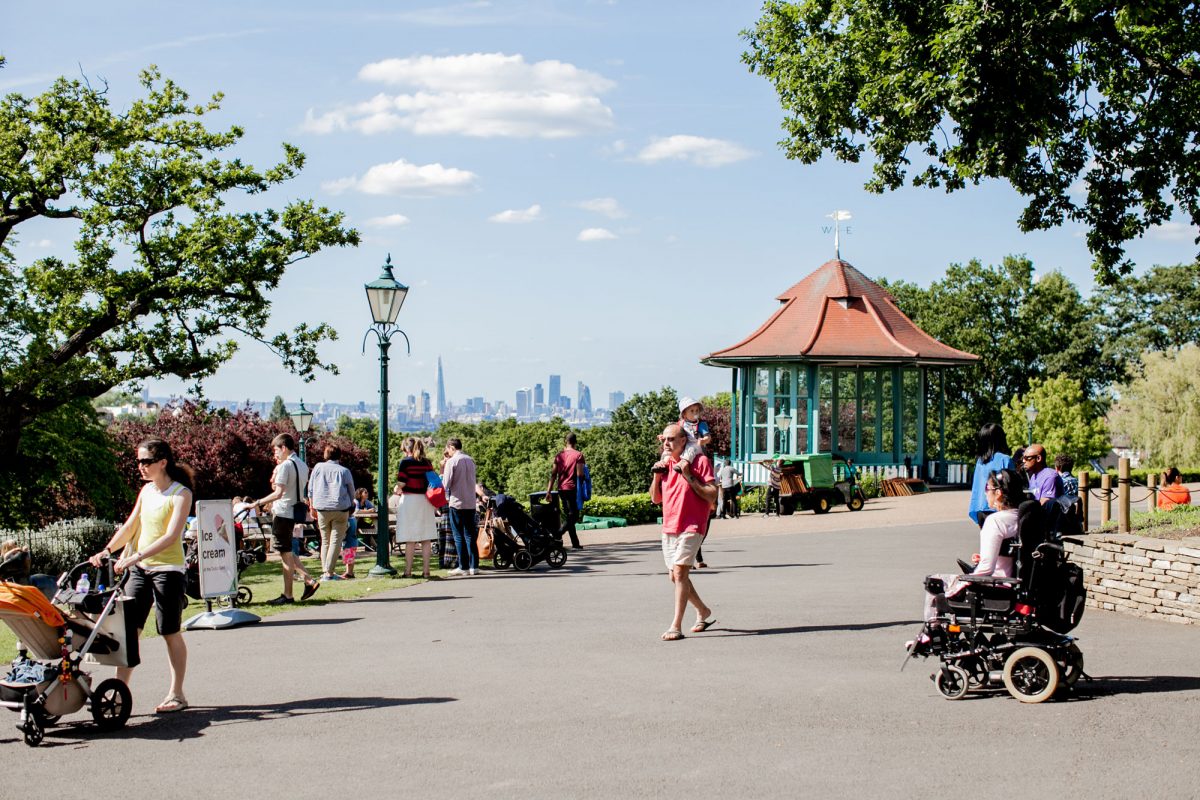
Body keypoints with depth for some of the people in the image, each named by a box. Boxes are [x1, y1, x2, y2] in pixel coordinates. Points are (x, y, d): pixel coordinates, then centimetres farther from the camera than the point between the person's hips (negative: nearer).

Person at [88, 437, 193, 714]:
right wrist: (107, 551, -1)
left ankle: (176, 694, 13)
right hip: (139, 568, 6)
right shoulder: (146, 491, 11)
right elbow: (131, 527, 14)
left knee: (171, 633, 2)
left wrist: (134, 557, -27)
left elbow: (171, 537, -20)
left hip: (168, 569, -6)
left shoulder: (181, 494, -10)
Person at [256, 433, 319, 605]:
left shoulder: (285, 465, -14)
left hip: (282, 513, -9)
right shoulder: (303, 466, 13)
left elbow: (278, 492, -22)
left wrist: (259, 503, -15)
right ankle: (309, 581, 10)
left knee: (286, 554, -3)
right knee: (288, 552, 18)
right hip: (294, 512, 9)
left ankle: (287, 595, 2)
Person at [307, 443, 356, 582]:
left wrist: (313, 507, 18)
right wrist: (350, 507, 25)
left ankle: (325, 570, 9)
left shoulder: (318, 468, 6)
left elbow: (310, 490, 9)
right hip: (340, 509, -2)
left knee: (325, 541, 14)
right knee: (336, 541, -2)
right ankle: (329, 572, -9)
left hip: (322, 509, 2)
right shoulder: (344, 471, 1)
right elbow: (351, 493, 9)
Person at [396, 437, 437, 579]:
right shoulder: (427, 463, 8)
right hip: (426, 502, 5)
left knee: (410, 540, -2)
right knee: (426, 539, 6)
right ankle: (425, 571, 6)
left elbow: (402, 483, -11)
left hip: (410, 500, -5)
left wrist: (398, 488, 10)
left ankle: (408, 571, 0)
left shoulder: (406, 462, -6)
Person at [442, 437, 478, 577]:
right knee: (470, 535, 9)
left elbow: (446, 483, -10)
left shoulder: (451, 462, -9)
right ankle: (473, 565, 7)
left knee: (459, 536, 0)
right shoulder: (470, 460, 10)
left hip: (457, 503, -6)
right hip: (471, 503, 6)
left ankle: (463, 567, -1)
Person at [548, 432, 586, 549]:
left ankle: (575, 543, 15)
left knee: (567, 516, 13)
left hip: (561, 488, 5)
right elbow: (579, 474, -15)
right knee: (573, 516, -2)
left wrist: (549, 491, 5)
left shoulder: (559, 455, 6)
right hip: (572, 489, -5)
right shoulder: (578, 455, -8)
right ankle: (557, 535, -23)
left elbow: (553, 474, 4)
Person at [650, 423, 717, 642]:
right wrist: (656, 476, 1)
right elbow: (655, 499, 15)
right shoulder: (666, 463, 14)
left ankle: (676, 627, -16)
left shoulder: (699, 461, -6)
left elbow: (712, 496, -11)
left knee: (680, 572, -17)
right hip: (668, 527, 7)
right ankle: (703, 612, 33)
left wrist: (690, 478, -17)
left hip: (691, 527, -7)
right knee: (675, 576, 12)